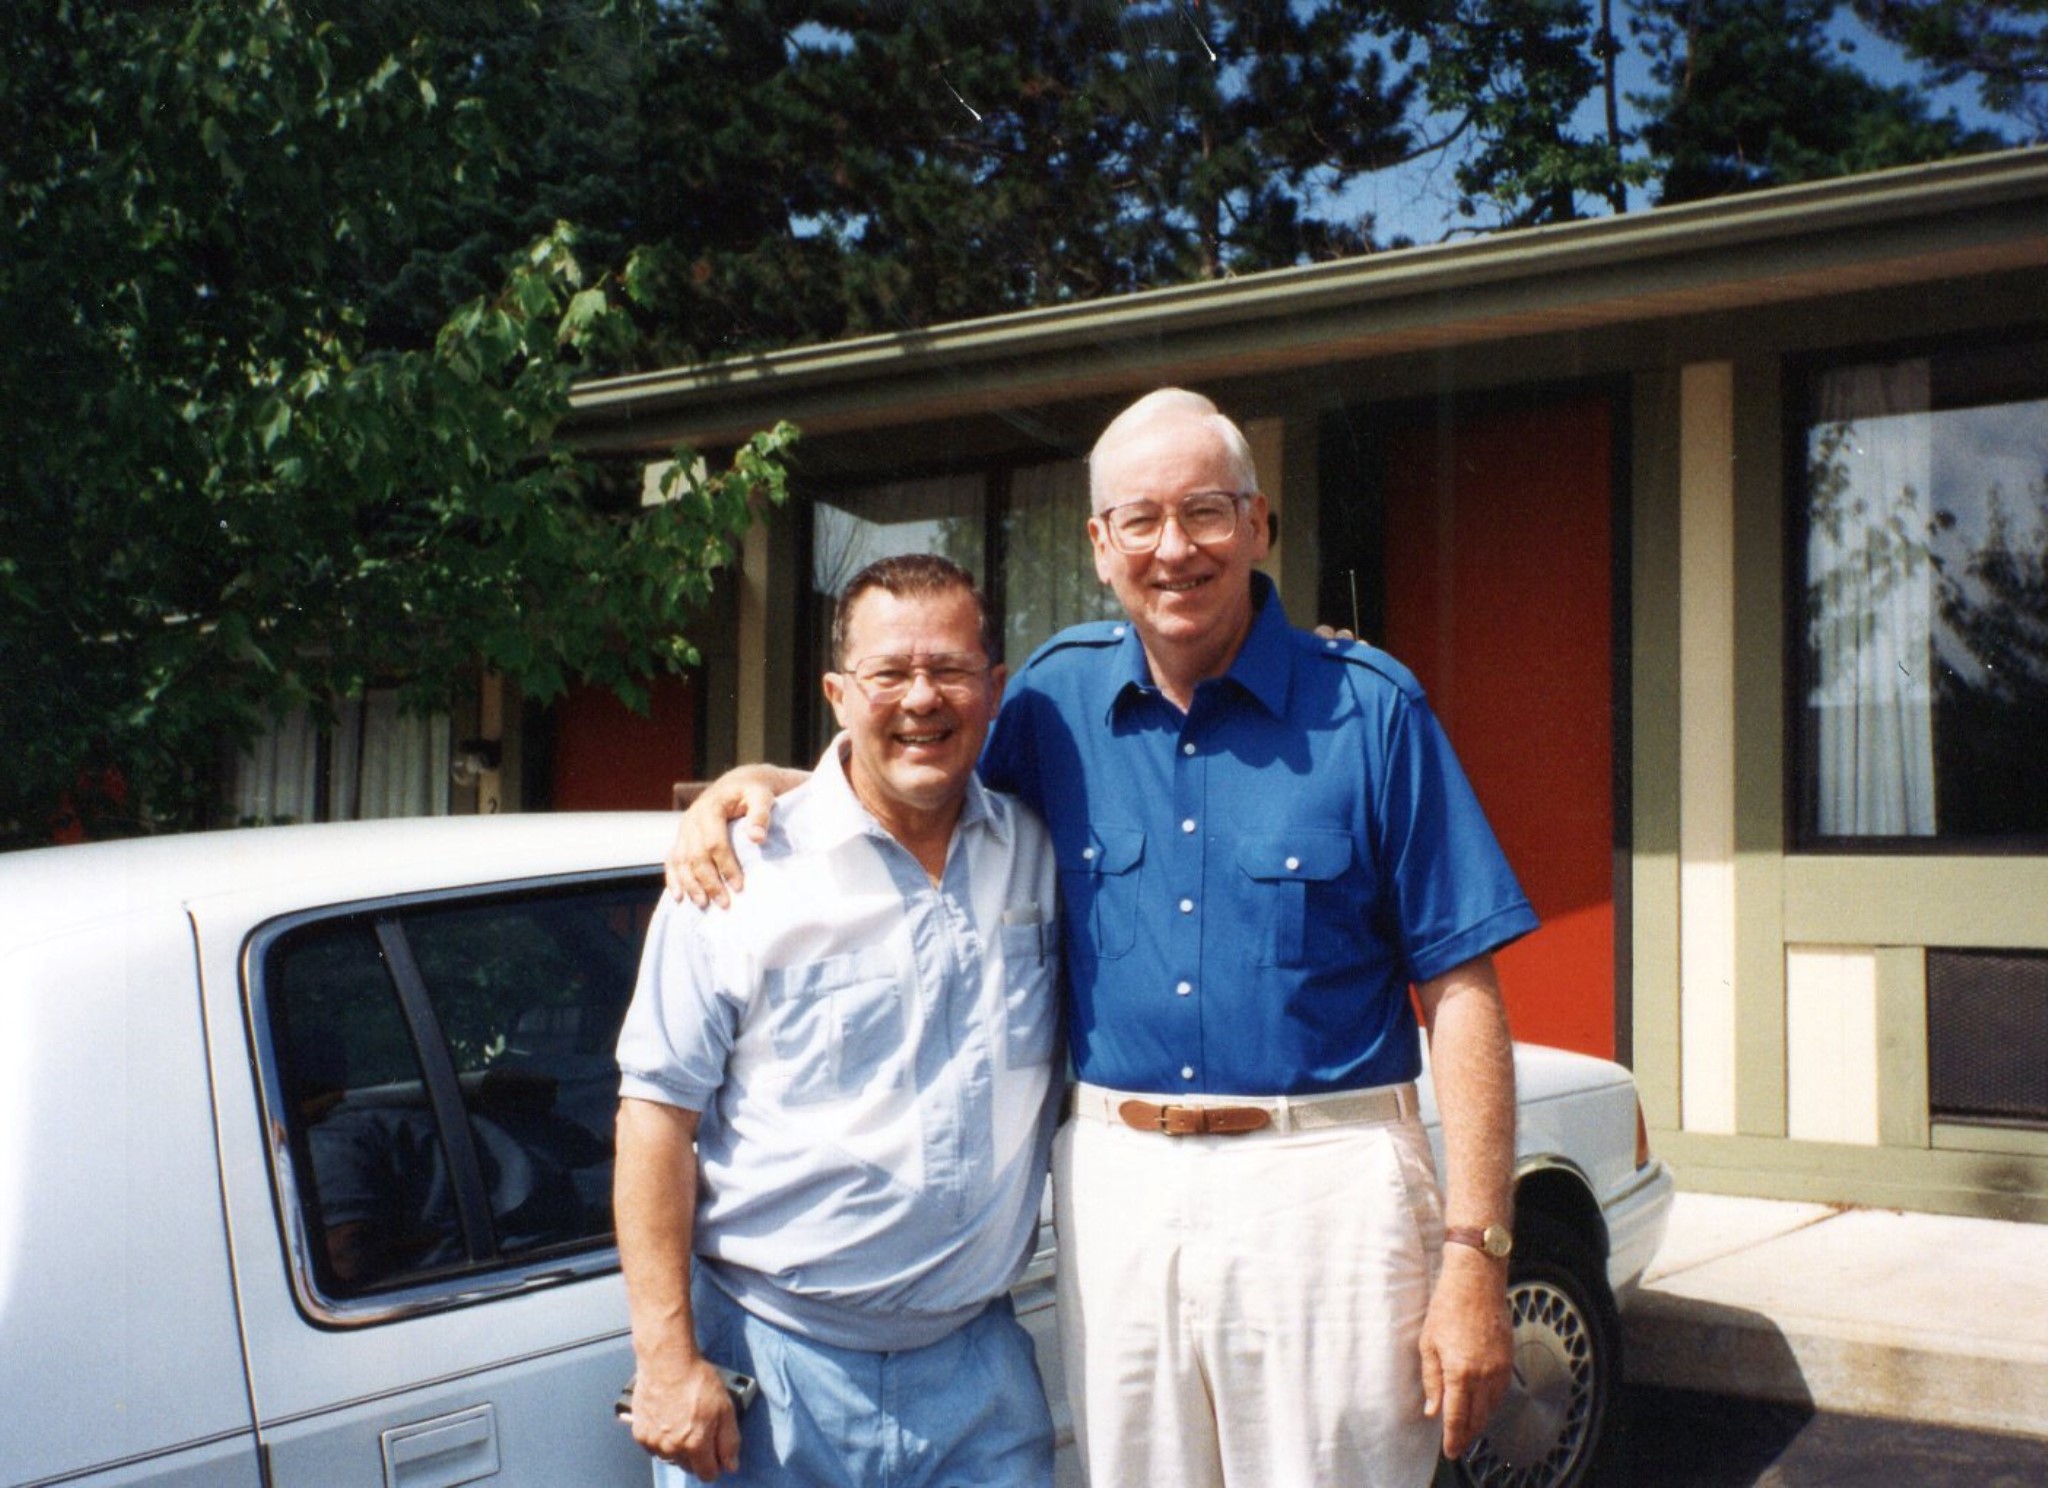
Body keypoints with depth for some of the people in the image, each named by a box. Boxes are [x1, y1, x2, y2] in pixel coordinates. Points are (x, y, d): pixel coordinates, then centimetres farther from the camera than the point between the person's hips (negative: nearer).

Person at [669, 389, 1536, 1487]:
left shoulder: (1368, 707, -5)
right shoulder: (1058, 695, 6)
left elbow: (1460, 990, -6)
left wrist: (1473, 1258, -12)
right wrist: (753, 782, 3)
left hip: (1322, 1187, -3)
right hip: (1115, 1185, 4)